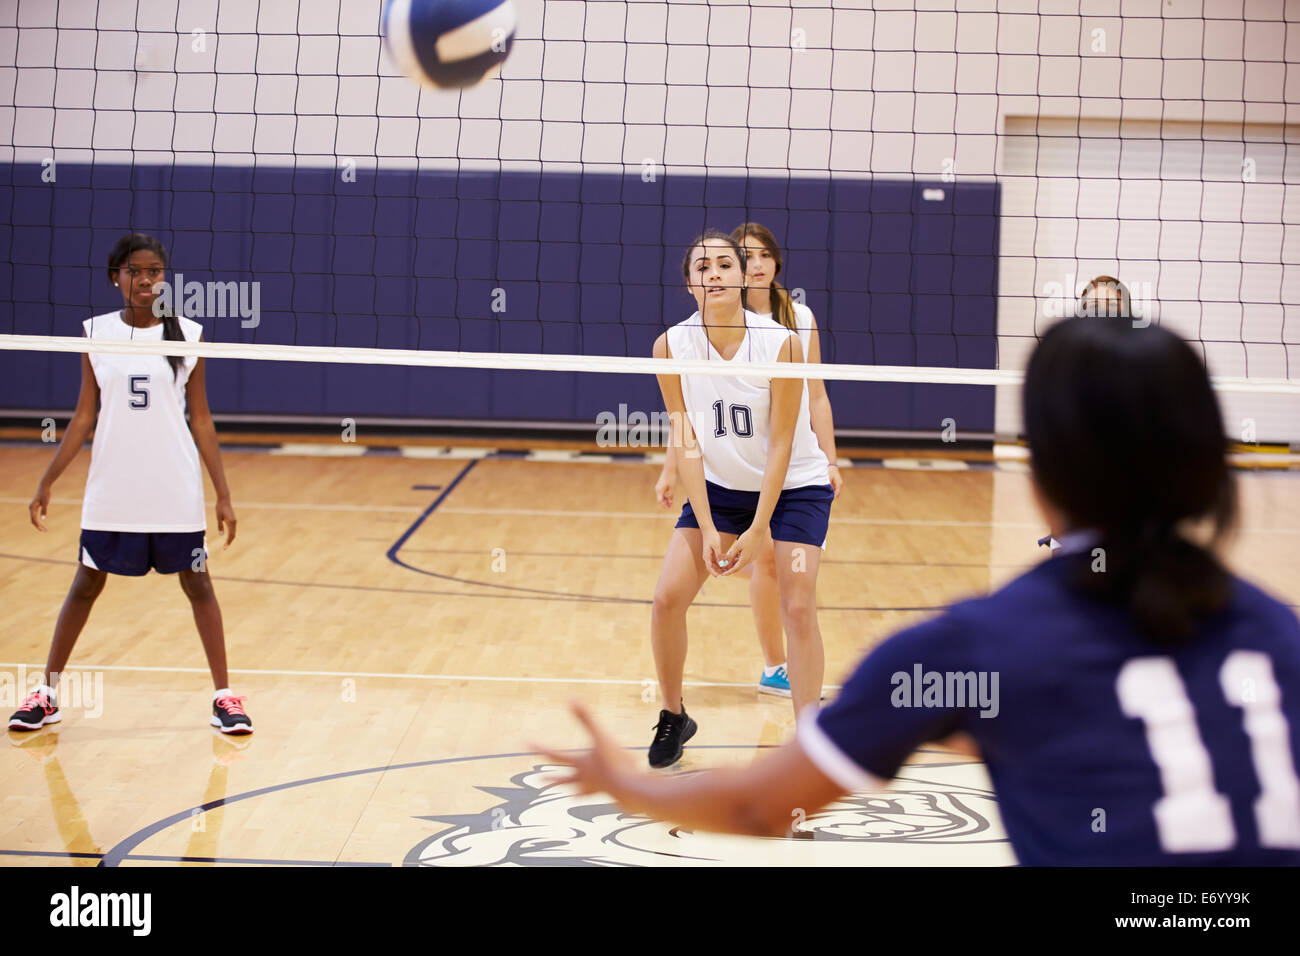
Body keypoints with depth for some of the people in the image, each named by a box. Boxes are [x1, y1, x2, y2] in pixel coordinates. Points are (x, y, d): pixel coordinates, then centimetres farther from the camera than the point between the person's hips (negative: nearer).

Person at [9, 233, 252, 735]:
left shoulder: (187, 335, -1)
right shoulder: (96, 333, 1)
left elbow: (201, 420, 2)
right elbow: (84, 416, 5)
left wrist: (223, 493, 0)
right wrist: (47, 483, 1)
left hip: (176, 492, -1)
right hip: (110, 491, 1)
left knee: (197, 585, 5)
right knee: (86, 584, 8)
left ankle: (224, 697, 13)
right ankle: (47, 693, 19)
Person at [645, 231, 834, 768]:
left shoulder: (781, 344, -22)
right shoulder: (671, 346, -14)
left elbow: (781, 444, -18)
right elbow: (685, 441, -11)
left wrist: (760, 529, -19)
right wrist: (707, 528, -16)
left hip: (793, 487, -3)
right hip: (719, 487, 3)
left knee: (798, 606, -15)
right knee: (668, 597, -7)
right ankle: (673, 717, 15)